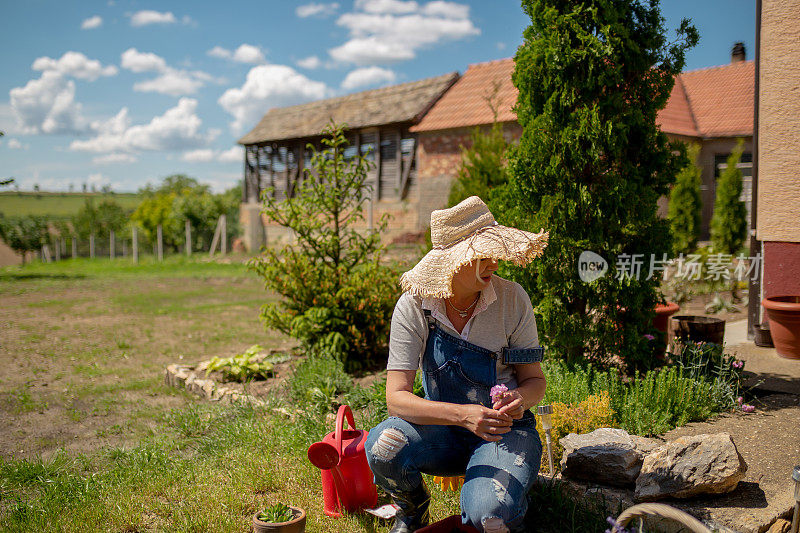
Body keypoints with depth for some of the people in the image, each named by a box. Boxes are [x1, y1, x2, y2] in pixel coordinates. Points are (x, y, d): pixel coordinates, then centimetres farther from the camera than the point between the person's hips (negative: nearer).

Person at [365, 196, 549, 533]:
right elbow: (396, 398, -19)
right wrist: (462, 414, -36)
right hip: (442, 426, 1)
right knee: (382, 446, -30)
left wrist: (520, 399, -28)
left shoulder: (512, 299, -13)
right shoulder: (414, 306, -14)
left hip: (505, 429, -1)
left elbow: (535, 380, -2)